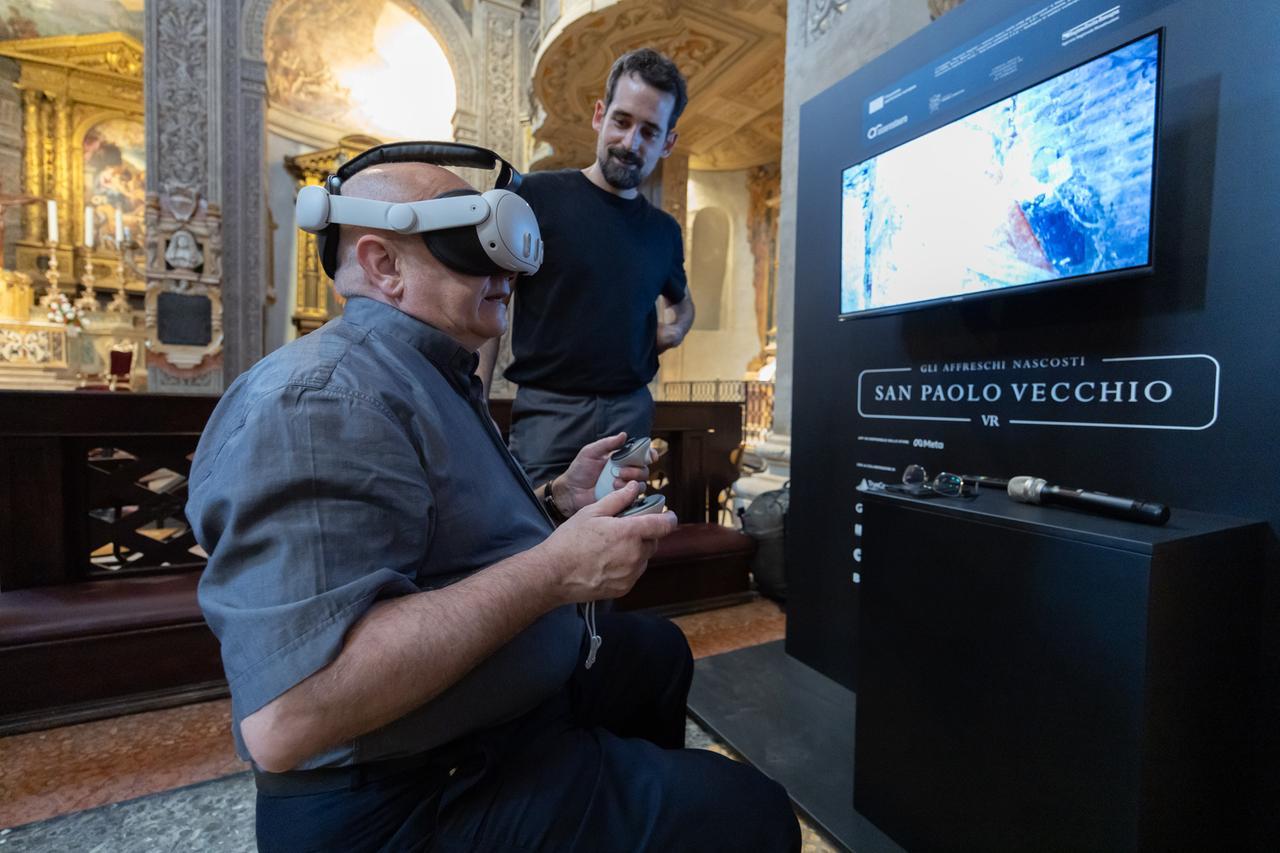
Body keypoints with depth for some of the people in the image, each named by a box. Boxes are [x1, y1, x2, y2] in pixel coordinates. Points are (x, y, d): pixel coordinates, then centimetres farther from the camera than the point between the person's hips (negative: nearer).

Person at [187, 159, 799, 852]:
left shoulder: (432, 378, 10)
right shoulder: (321, 399, -25)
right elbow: (285, 717, -32)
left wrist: (561, 498, 2)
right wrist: (554, 571, -29)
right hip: (411, 797, -9)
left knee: (657, 649, 24)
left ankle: (645, 792, 46)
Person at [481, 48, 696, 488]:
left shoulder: (664, 231, 11)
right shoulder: (536, 196, -3)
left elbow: (682, 300, 30)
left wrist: (676, 330, 8)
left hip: (632, 409, 4)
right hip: (548, 407, -4)